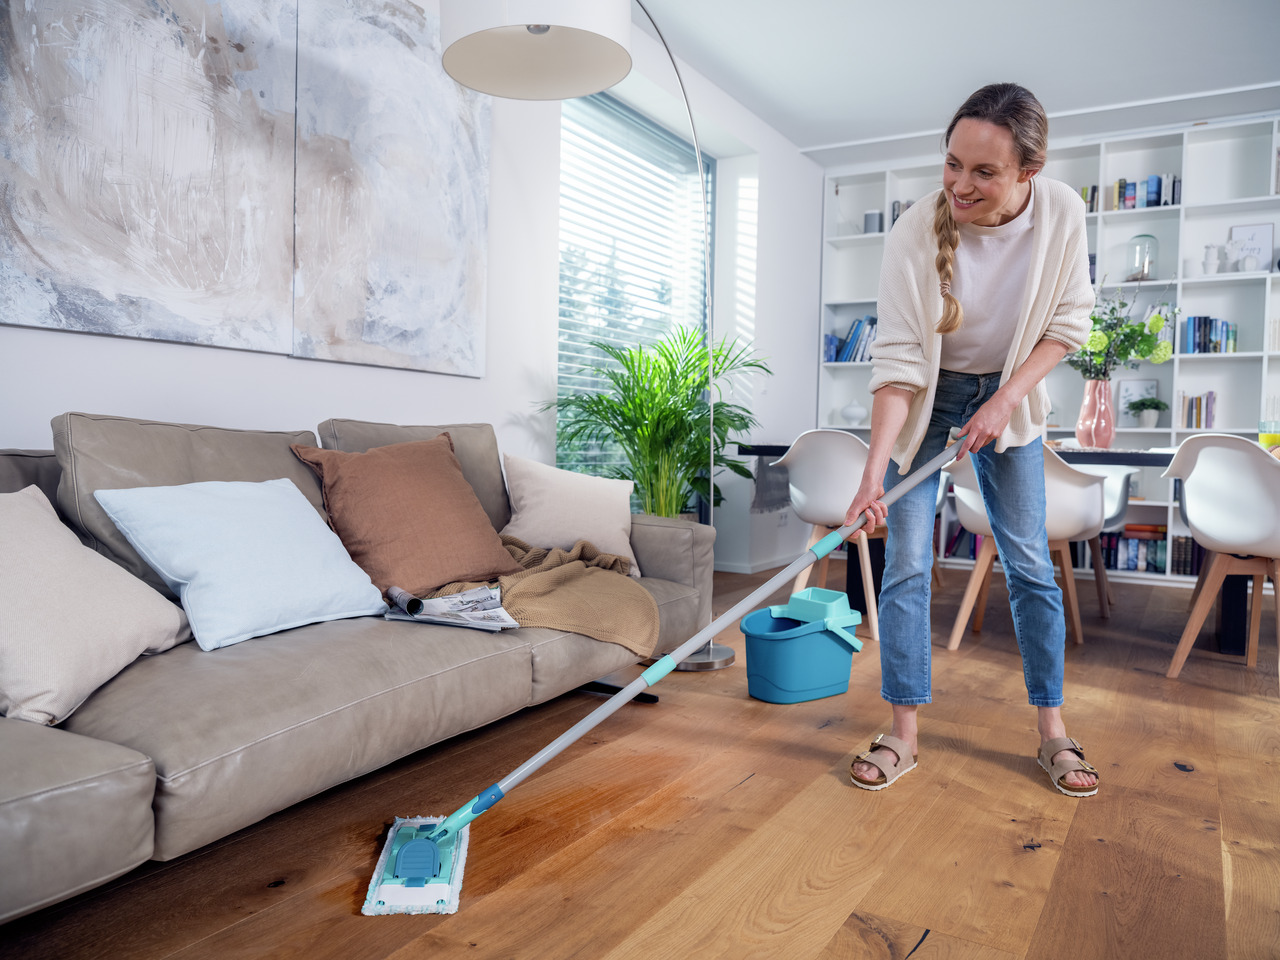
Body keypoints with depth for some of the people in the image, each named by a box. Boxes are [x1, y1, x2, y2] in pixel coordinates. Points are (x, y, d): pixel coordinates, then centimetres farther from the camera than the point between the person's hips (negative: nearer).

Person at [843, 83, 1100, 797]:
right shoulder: (916, 234, -26)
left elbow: (1069, 323, -6)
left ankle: (1053, 732, 16)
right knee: (906, 564, -6)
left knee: (1030, 564, 2)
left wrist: (1006, 399, -18)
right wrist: (873, 471, -34)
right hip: (925, 400, -2)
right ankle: (903, 737, 4)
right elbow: (898, 362, -27)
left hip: (1010, 397, 2)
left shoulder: (1062, 212, -17)